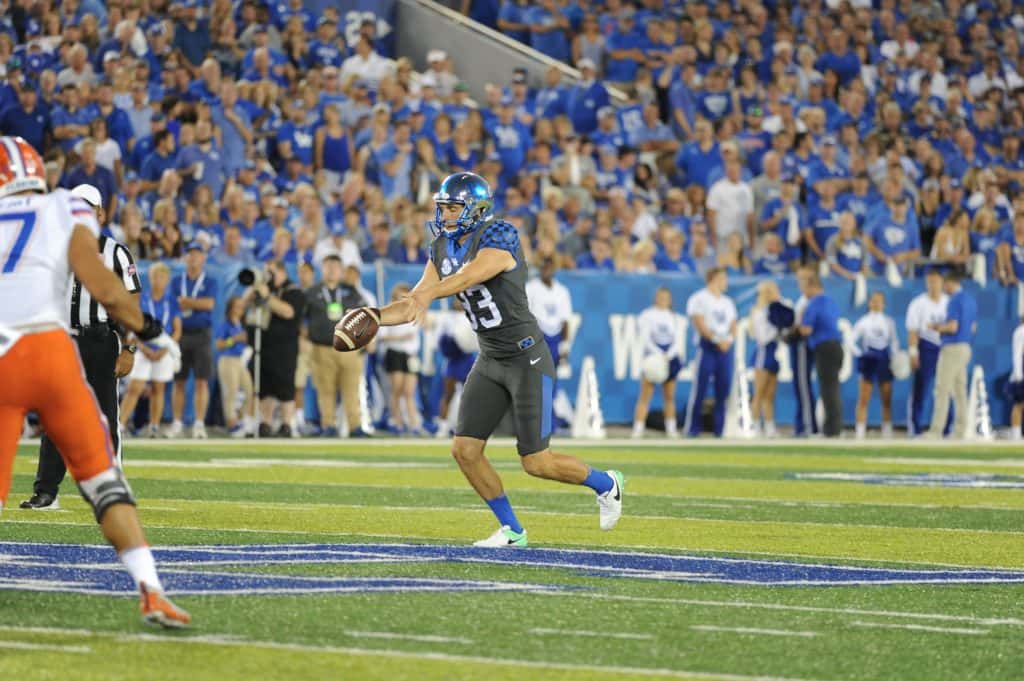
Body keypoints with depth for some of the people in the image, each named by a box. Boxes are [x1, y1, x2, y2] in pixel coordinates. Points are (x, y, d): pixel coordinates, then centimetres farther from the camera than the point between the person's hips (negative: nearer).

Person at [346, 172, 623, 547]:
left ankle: (605, 484, 21)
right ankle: (511, 530, 14)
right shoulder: (443, 248, 7)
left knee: (537, 463, -7)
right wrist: (374, 317, -15)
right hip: (490, 361, 8)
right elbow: (414, 304, 5)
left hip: (526, 358, -8)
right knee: (465, 450, -2)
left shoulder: (498, 238, -18)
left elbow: (467, 276, -38)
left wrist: (426, 294, -55)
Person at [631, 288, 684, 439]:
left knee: (669, 396, 8)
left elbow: (677, 339, 5)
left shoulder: (673, 317, 11)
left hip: (670, 358, 4)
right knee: (645, 396, -9)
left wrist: (669, 354, -14)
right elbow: (645, 337, -10)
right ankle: (638, 429, -12)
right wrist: (659, 354, -22)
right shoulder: (647, 315, 0)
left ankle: (671, 428, 14)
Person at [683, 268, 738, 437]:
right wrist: (717, 340, -18)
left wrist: (729, 339, -6)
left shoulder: (727, 302, 19)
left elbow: (733, 326, 15)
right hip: (707, 346, -6)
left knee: (724, 390, 2)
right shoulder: (699, 299, -1)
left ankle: (721, 428, 5)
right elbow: (700, 325, -10)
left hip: (725, 347, 6)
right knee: (699, 389, -7)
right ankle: (692, 428, -4)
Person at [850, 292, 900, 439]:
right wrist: (859, 354, -12)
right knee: (863, 399, -5)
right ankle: (860, 432, -4)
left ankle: (887, 432, 9)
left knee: (887, 399, 4)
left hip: (884, 360, 3)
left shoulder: (888, 322, 6)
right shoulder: (863, 322, -1)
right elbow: (852, 340, -3)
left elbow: (894, 341, 14)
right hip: (869, 360, -3)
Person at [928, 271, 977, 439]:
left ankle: (936, 431, -13)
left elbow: (952, 327, -21)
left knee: (942, 390, -9)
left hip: (952, 348, -9)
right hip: (966, 348, 9)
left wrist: (937, 327, -2)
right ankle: (960, 430, 7)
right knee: (960, 390, 9)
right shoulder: (971, 300, 14)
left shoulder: (954, 300, -13)